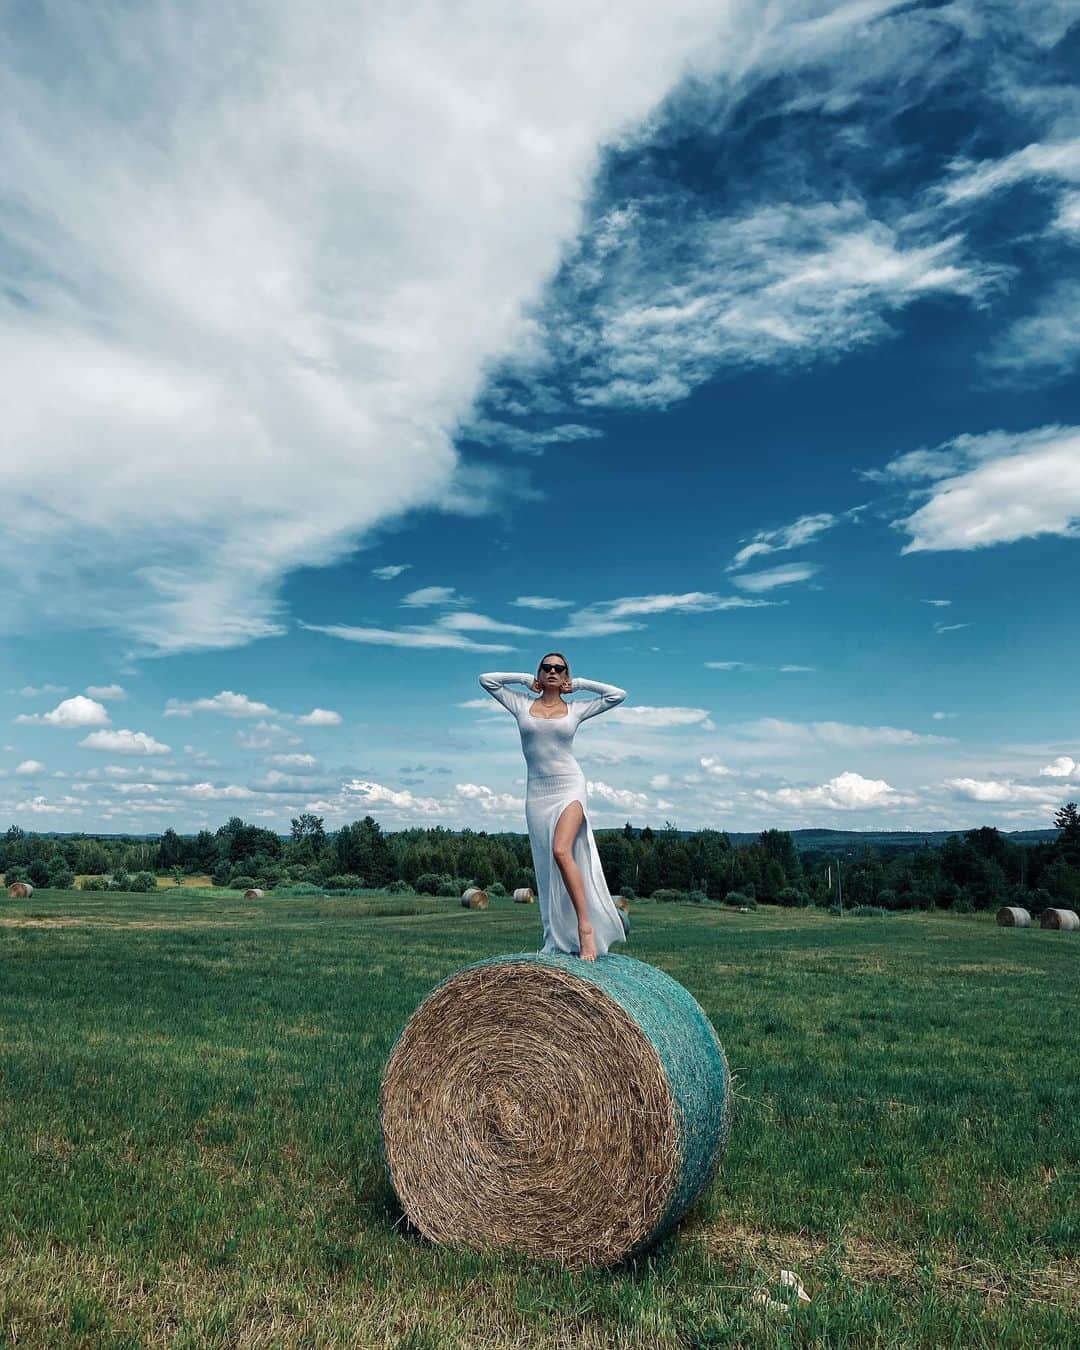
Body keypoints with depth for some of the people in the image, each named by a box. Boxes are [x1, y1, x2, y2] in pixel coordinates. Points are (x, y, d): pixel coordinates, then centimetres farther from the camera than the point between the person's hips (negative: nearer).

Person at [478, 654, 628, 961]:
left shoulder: (575, 709, 7)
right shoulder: (522, 705, 10)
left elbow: (618, 694, 7)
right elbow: (486, 679, 11)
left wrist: (580, 683, 9)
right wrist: (525, 678, 11)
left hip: (569, 787, -3)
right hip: (537, 792, 3)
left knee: (561, 850, -25)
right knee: (546, 865, 4)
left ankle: (585, 925, -19)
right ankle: (559, 940, 12)